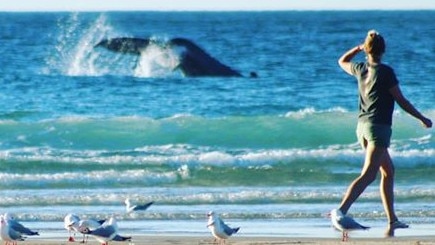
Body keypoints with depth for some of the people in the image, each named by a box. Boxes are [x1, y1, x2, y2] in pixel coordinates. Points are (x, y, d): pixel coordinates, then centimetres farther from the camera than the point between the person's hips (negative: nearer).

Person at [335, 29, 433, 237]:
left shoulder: (360, 70, 5)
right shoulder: (385, 72, -12)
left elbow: (342, 61, 29)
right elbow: (401, 101, -8)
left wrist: (360, 47, 24)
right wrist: (422, 119, 3)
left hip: (362, 126, 8)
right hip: (379, 126, -8)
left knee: (388, 171, 20)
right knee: (368, 175, -15)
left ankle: (392, 220, 21)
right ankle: (341, 210, -33)